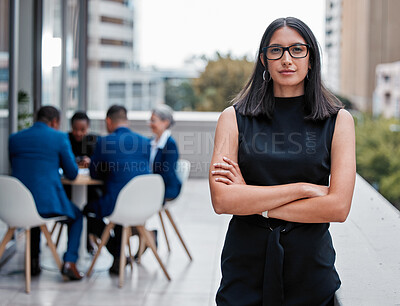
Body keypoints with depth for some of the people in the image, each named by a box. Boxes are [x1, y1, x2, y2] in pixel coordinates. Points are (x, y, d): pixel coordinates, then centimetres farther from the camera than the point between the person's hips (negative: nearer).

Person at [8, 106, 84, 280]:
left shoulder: (14, 138, 9)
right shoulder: (59, 138, -2)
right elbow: (72, 174, 3)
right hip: (49, 202, -4)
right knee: (76, 216, 26)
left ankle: (33, 261, 33)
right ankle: (69, 262, 8)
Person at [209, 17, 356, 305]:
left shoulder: (338, 120, 0)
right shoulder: (234, 118, 0)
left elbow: (338, 207, -11)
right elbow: (222, 200, -12)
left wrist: (252, 200, -11)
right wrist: (303, 188, -14)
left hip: (310, 267, 0)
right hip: (245, 264, 0)